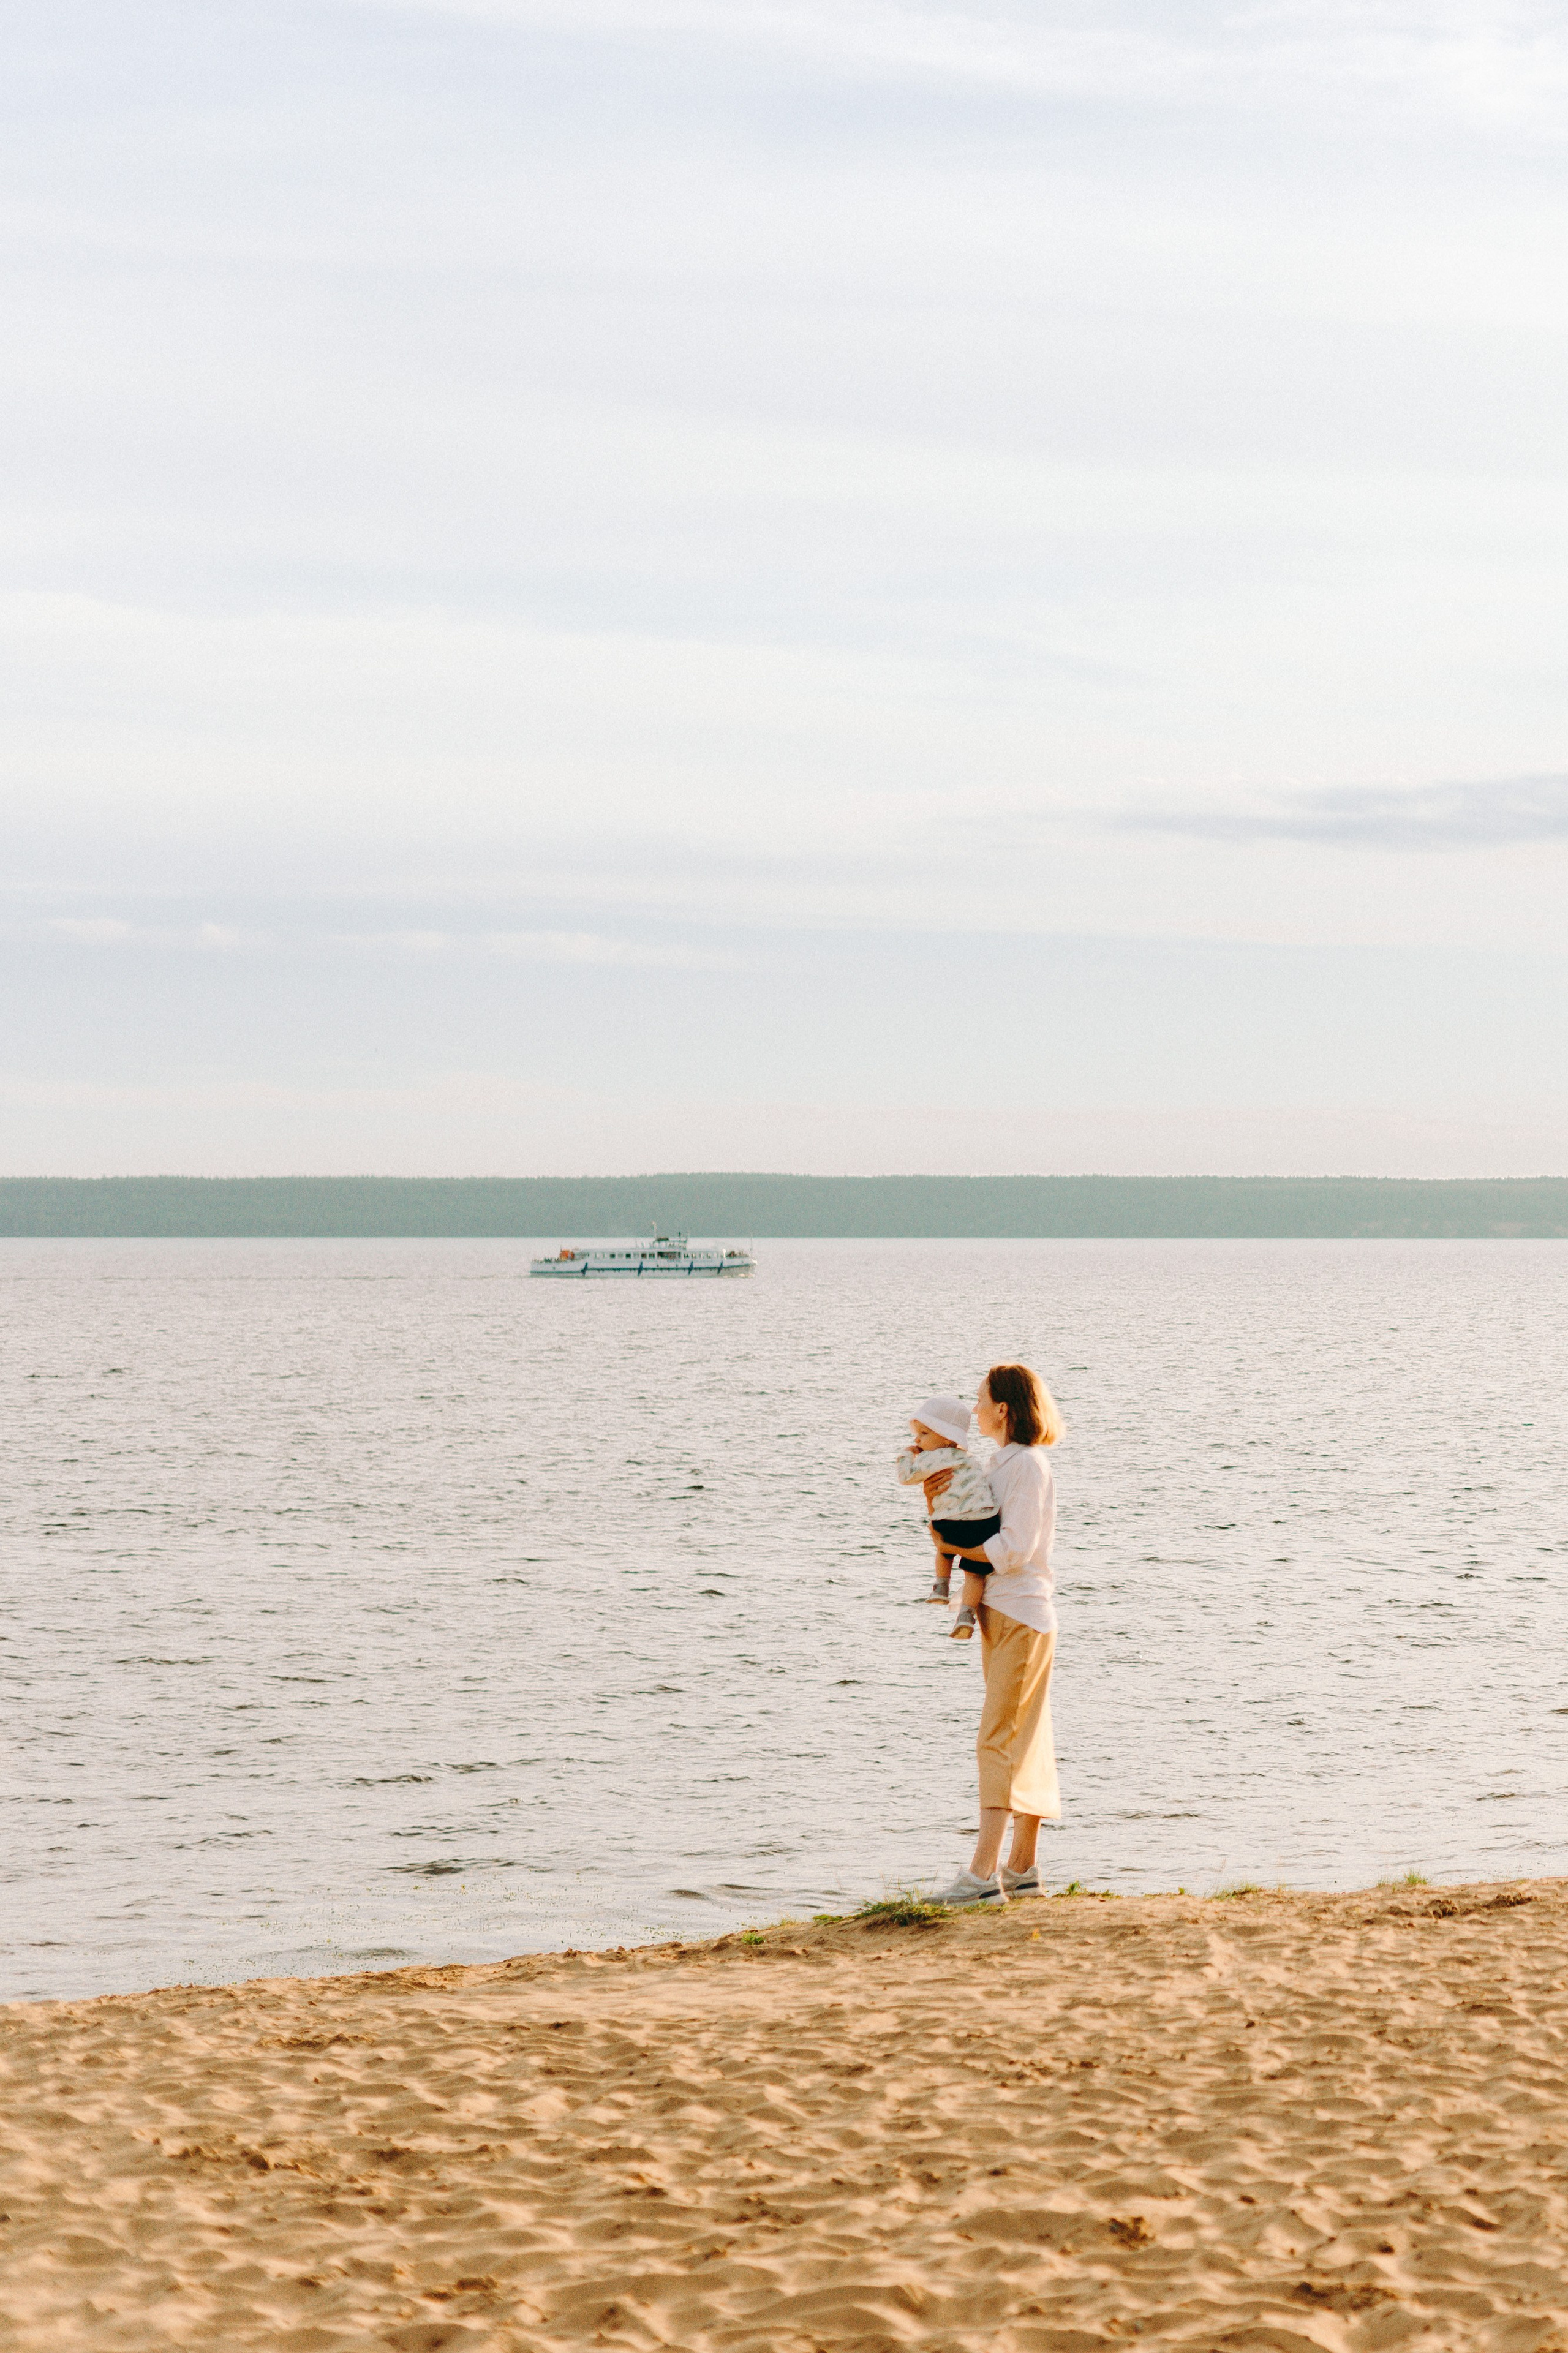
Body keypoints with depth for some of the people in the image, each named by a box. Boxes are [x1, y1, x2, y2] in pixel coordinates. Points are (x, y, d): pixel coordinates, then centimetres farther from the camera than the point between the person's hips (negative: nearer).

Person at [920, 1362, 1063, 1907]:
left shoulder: (1028, 1465, -13)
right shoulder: (1000, 1465, 16)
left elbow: (1014, 1549, -20)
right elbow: (953, 1536, 18)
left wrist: (958, 1548, -6)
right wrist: (934, 1492, 1)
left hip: (1023, 1615, -9)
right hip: (1000, 1614, 9)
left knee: (999, 1742, -14)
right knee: (1024, 1745, 11)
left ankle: (983, 1873, -19)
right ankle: (1022, 1869, 16)